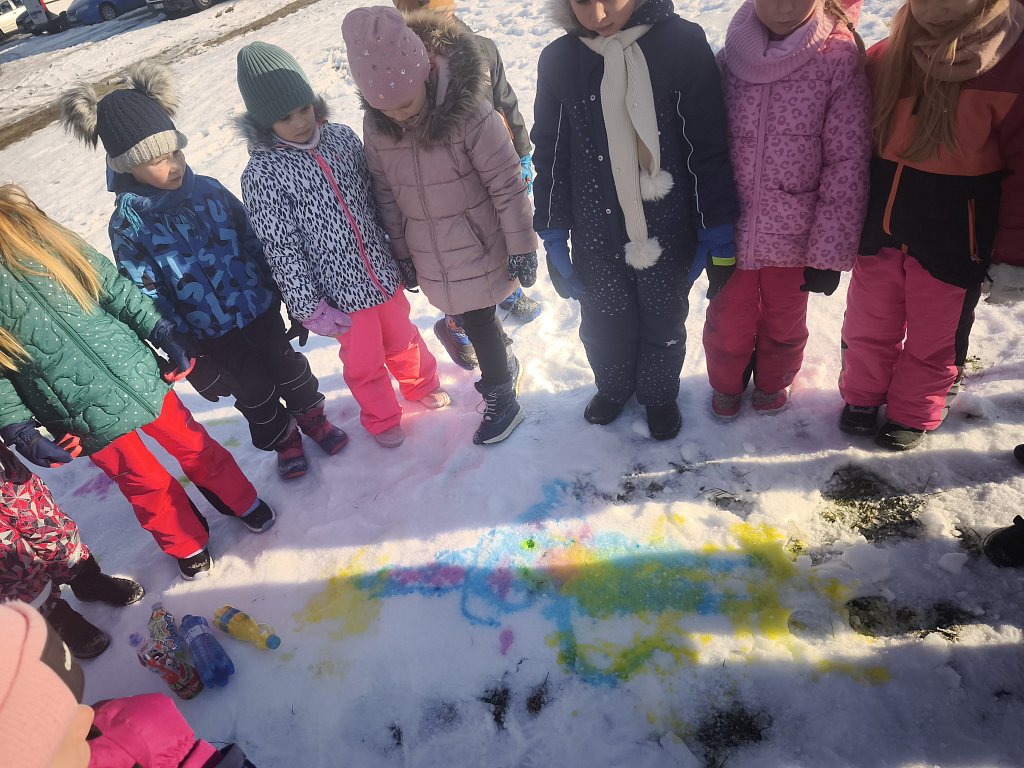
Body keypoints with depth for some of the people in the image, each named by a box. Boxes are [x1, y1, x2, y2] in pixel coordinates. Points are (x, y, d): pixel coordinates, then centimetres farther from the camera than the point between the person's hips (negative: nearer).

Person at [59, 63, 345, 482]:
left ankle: (312, 414, 46)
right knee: (254, 393, 14)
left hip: (260, 310, 2)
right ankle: (282, 440, 40)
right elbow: (146, 297, -9)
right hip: (212, 336, -2)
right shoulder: (127, 225, -14)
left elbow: (252, 239, 3)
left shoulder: (208, 189, -6)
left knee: (287, 366, 19)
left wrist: (280, 293, 6)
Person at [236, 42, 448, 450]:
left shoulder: (341, 137, -2)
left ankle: (421, 385, 52)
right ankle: (382, 420, 40)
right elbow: (281, 249, -14)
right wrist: (311, 309, -14)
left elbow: (375, 198, 7)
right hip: (341, 289, -4)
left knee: (402, 336, 24)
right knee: (364, 362, 15)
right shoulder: (263, 174, -15)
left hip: (383, 271, 4)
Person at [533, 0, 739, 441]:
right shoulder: (557, 61, -3)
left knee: (664, 322, 15)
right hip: (595, 234, 2)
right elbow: (550, 154, 4)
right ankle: (613, 386, 46)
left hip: (667, 231, -1)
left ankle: (659, 394, 43)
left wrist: (717, 231, -6)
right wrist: (553, 233, 3)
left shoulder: (683, 44, -11)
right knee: (603, 323, 16)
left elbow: (709, 147, -8)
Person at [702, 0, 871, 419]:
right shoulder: (731, 55, -4)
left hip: (794, 235, -1)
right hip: (730, 231, 1)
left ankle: (772, 382, 47)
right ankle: (726, 383, 44)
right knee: (728, 322, 15)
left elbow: (848, 165, -11)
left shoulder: (839, 58, -11)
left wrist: (829, 254, -12)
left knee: (784, 323, 18)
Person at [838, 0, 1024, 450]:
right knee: (869, 325, 15)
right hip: (879, 225, 3)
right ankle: (862, 396, 37)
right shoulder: (886, 56, 0)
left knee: (933, 337, 11)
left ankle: (913, 415, 32)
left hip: (953, 238, -3)